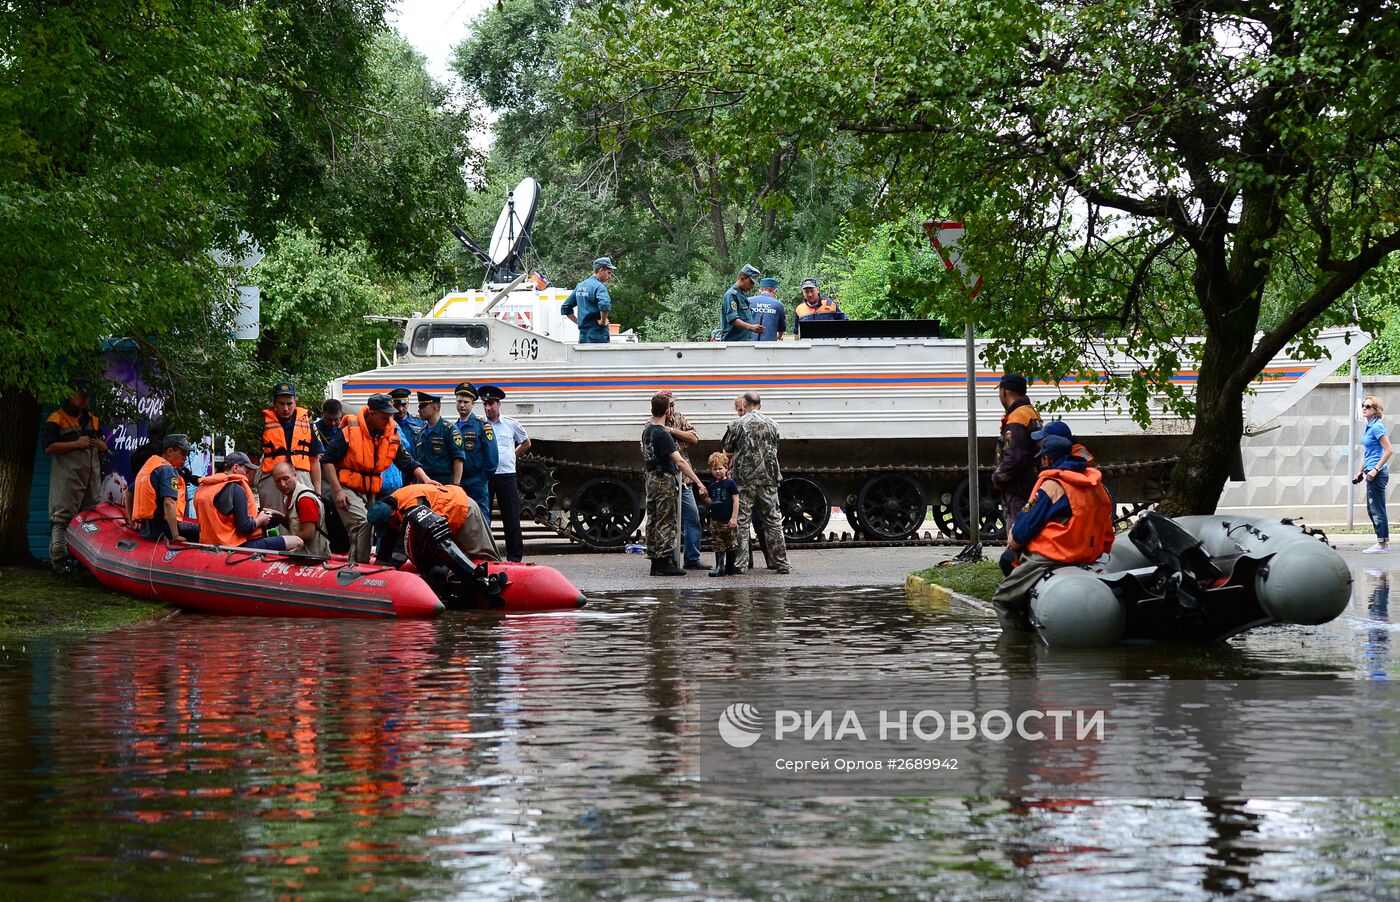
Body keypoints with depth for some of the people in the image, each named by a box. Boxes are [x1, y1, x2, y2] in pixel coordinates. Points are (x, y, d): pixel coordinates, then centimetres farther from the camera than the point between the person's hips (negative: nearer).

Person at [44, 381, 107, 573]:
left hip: (92, 475, 7)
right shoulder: (57, 418, -1)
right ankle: (58, 559, -8)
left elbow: (104, 449, 26)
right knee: (63, 517, -9)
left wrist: (100, 444, 1)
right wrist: (76, 444, -15)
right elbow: (48, 447, -11)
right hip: (67, 476, -7)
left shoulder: (93, 419, 20)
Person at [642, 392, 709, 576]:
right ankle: (664, 562, -6)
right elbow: (680, 461, -25)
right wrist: (699, 483, -26)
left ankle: (655, 563, 13)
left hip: (651, 479, 9)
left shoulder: (647, 430, 7)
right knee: (667, 523, -5)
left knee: (653, 521, 10)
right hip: (665, 481, -9)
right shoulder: (663, 434, -19)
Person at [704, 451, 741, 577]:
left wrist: (734, 517, -12)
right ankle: (719, 567, 6)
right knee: (718, 545, 4)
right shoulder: (712, 486, 13)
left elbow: (736, 500, -7)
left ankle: (730, 567, 10)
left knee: (731, 546, 1)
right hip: (715, 520, 5)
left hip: (728, 520, -5)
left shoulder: (730, 483, -4)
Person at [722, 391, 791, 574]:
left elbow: (727, 448, 5)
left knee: (742, 521, 2)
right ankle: (780, 563, 7)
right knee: (773, 520, 7)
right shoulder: (771, 424, 5)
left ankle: (740, 563, -1)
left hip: (744, 478, -3)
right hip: (768, 477, 3)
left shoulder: (737, 425, -5)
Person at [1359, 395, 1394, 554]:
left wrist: (1376, 469, -20)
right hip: (1371, 472, 10)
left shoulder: (1377, 427, -15)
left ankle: (1382, 545, 2)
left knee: (1377, 509, -4)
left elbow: (1388, 450, -20)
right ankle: (1384, 543, 21)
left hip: (1377, 473, -10)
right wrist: (1361, 471, 23)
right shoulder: (1368, 426, 13)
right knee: (1371, 509, 15)